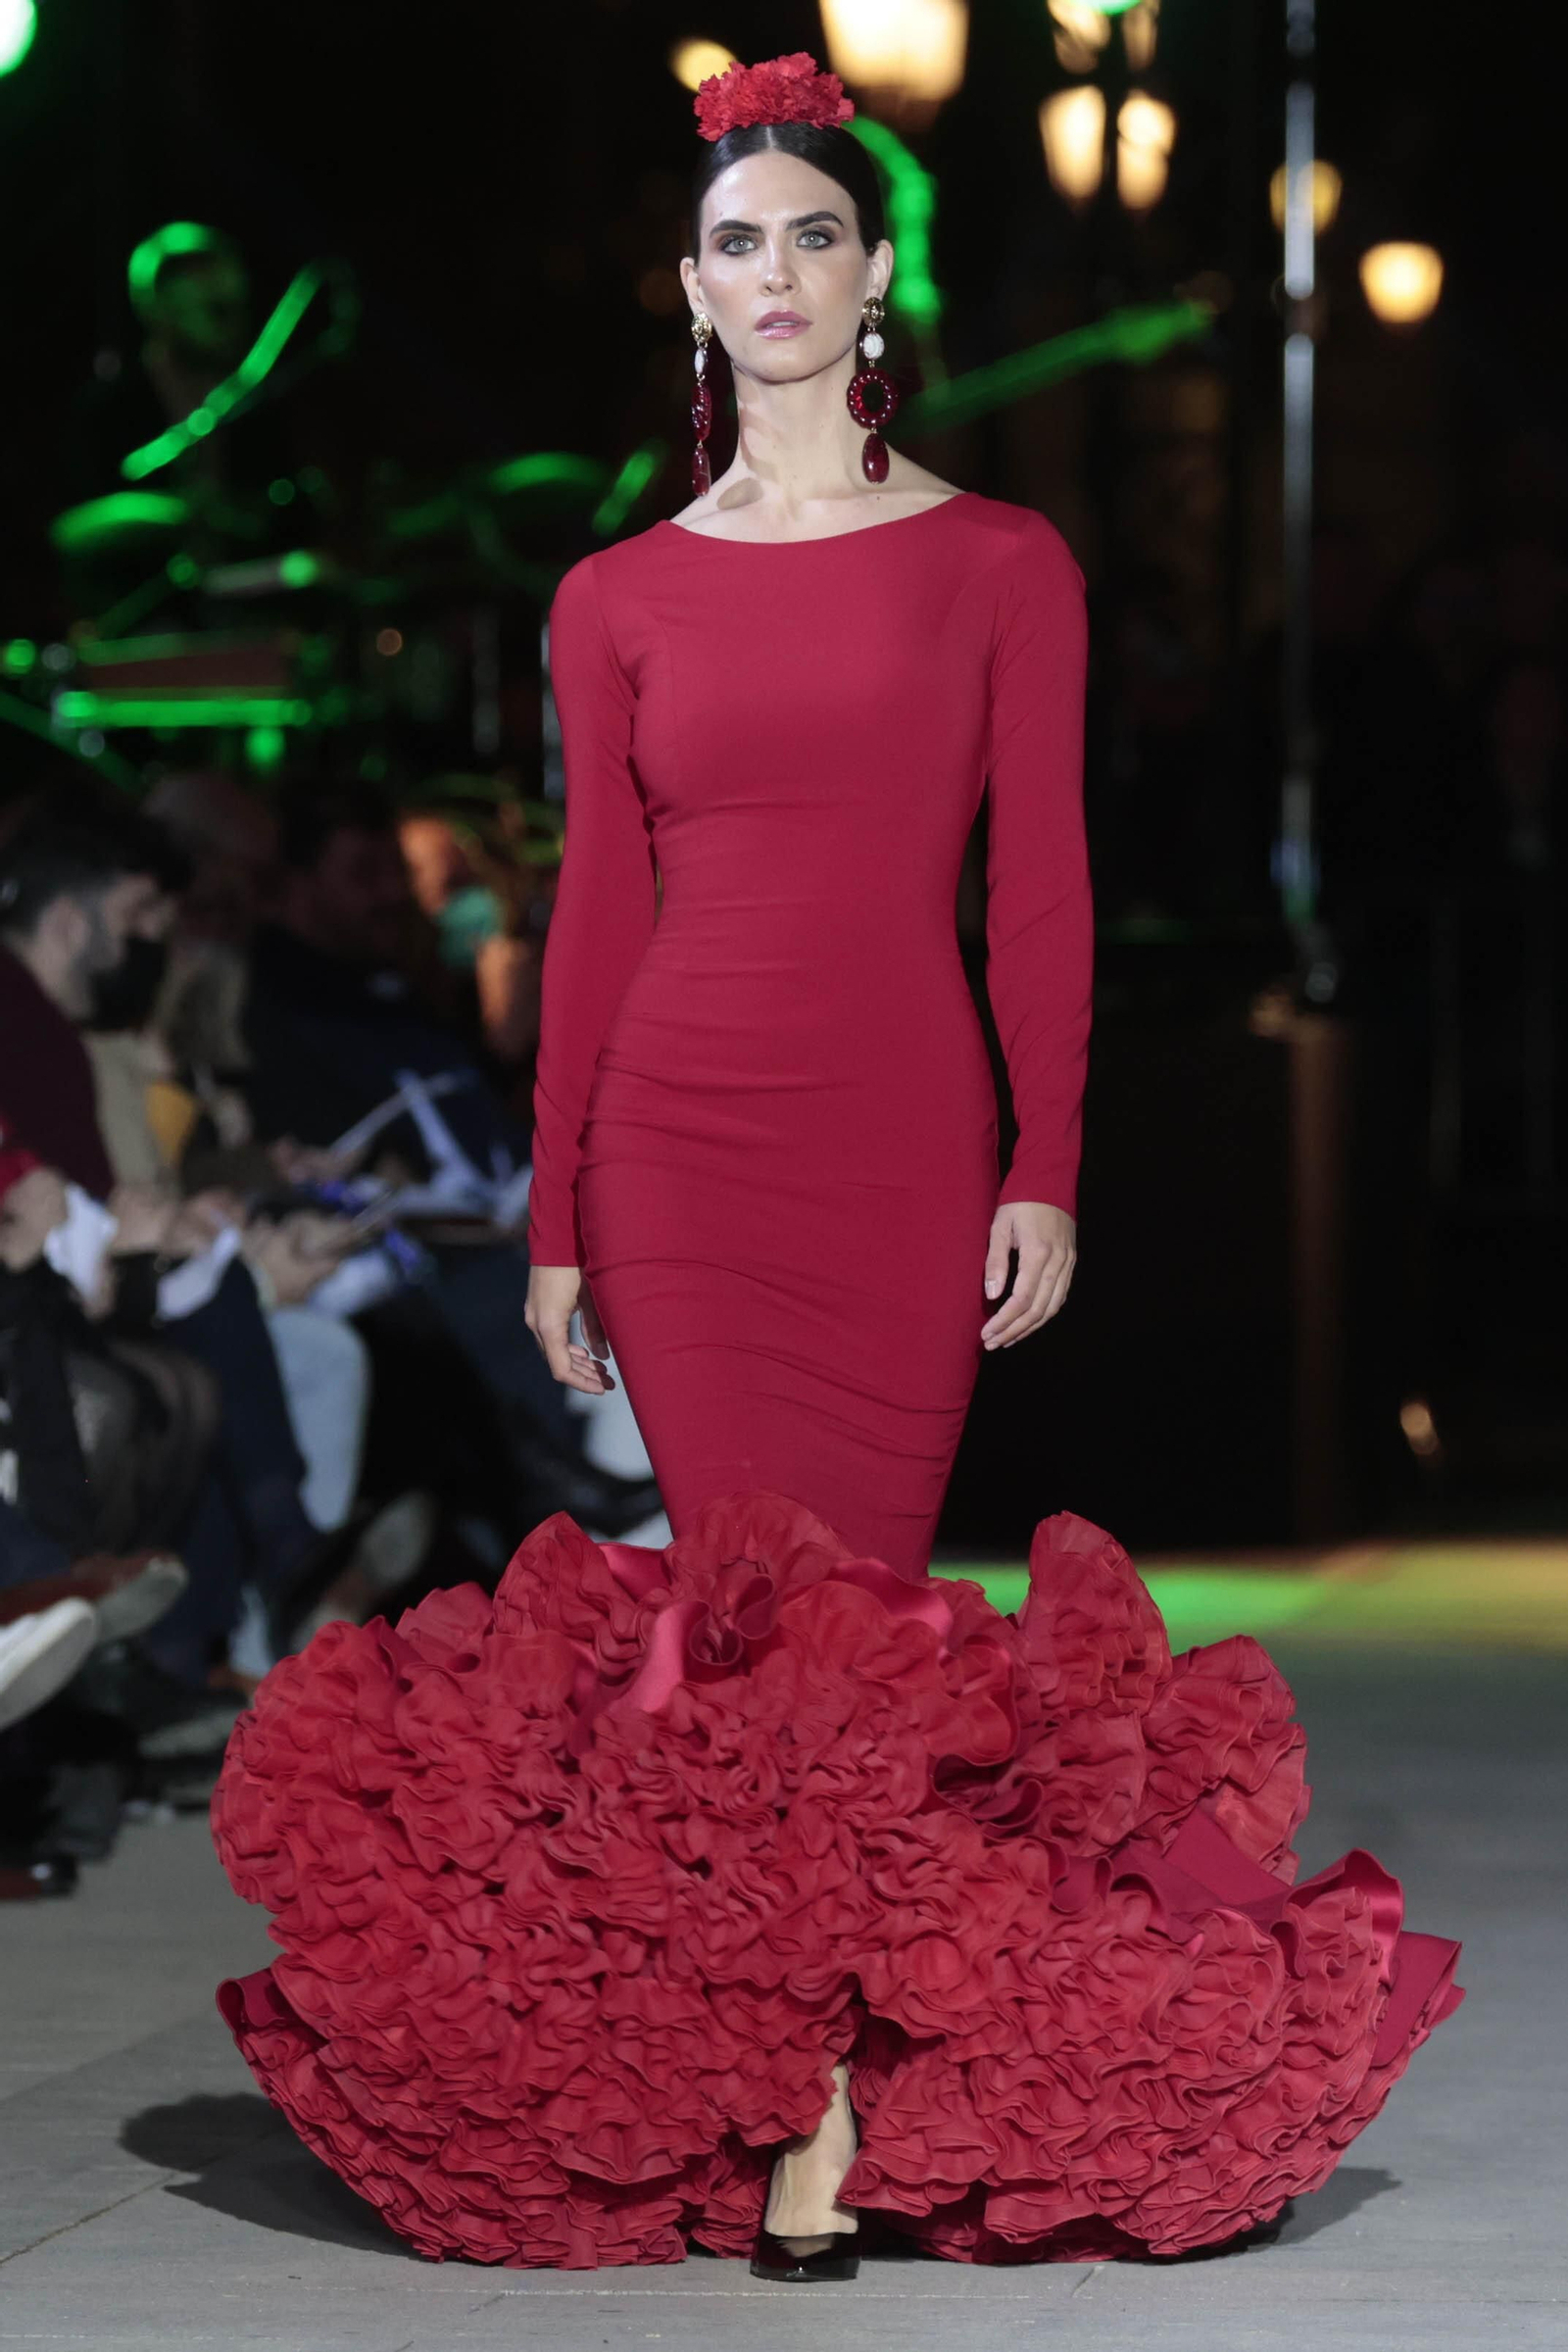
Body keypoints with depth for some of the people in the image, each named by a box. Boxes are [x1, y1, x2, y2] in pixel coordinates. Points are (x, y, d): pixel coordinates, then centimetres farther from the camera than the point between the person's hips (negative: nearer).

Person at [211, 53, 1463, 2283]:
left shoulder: (998, 563, 4)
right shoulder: (620, 598, 8)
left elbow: (1040, 887, 1)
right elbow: (596, 914, 8)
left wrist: (1046, 1170, -6)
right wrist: (555, 1219, 6)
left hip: (906, 1140, -1)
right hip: (679, 1142, 1)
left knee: (855, 1585, -3)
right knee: (756, 1601, -3)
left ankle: (838, 2078, 5)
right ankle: (805, 2110, 0)